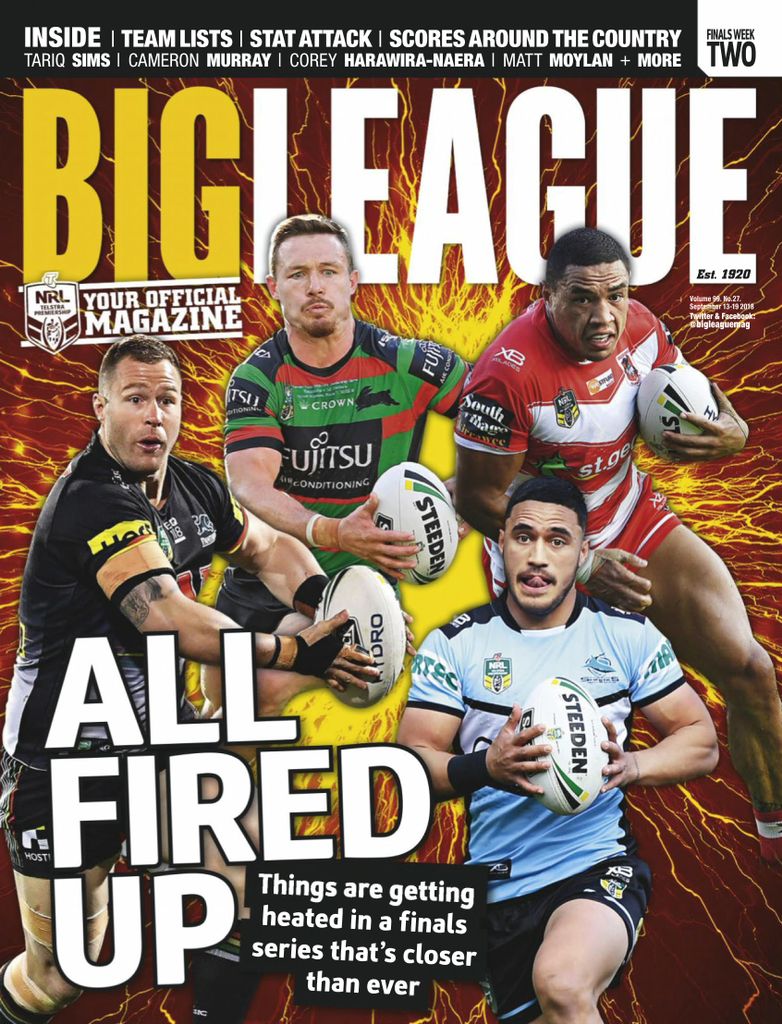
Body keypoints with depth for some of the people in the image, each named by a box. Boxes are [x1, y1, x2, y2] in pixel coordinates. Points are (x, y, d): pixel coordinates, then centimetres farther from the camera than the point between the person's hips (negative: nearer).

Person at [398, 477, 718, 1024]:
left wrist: (630, 765, -18)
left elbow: (702, 742, 2)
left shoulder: (628, 634, 0)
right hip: (499, 890, 2)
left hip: (599, 864, -2)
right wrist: (485, 766, -26)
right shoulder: (454, 644, -1)